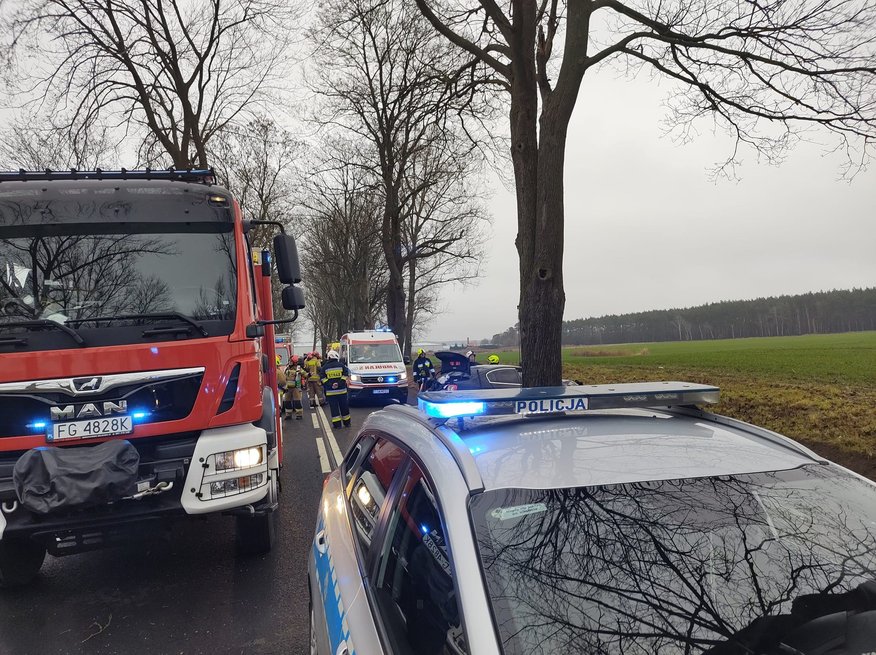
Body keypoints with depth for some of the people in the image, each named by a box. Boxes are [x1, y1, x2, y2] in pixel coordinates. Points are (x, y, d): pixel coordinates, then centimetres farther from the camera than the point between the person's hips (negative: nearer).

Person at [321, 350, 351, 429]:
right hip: (342, 390, 1)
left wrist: (325, 390, 3)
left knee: (334, 408, 2)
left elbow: (323, 380, 0)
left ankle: (336, 424, 0)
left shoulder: (324, 367, 2)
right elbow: (345, 376, -3)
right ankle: (347, 423, 20)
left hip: (330, 392, -1)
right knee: (344, 407, 12)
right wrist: (339, 384, -8)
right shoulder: (341, 366, 3)